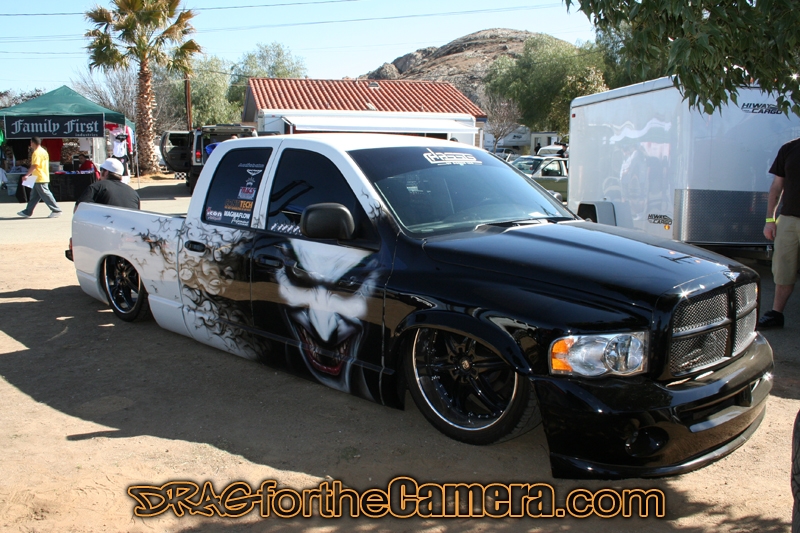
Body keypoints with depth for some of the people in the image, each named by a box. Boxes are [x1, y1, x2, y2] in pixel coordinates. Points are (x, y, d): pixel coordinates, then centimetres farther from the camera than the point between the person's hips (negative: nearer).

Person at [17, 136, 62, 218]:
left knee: (46, 195, -6)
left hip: (40, 179, -10)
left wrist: (26, 175, -20)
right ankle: (27, 212, 17)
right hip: (42, 178, 10)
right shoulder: (43, 151, 16)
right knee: (34, 196, 12)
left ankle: (56, 211, -4)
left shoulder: (37, 152, -15)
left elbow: (34, 165, -23)